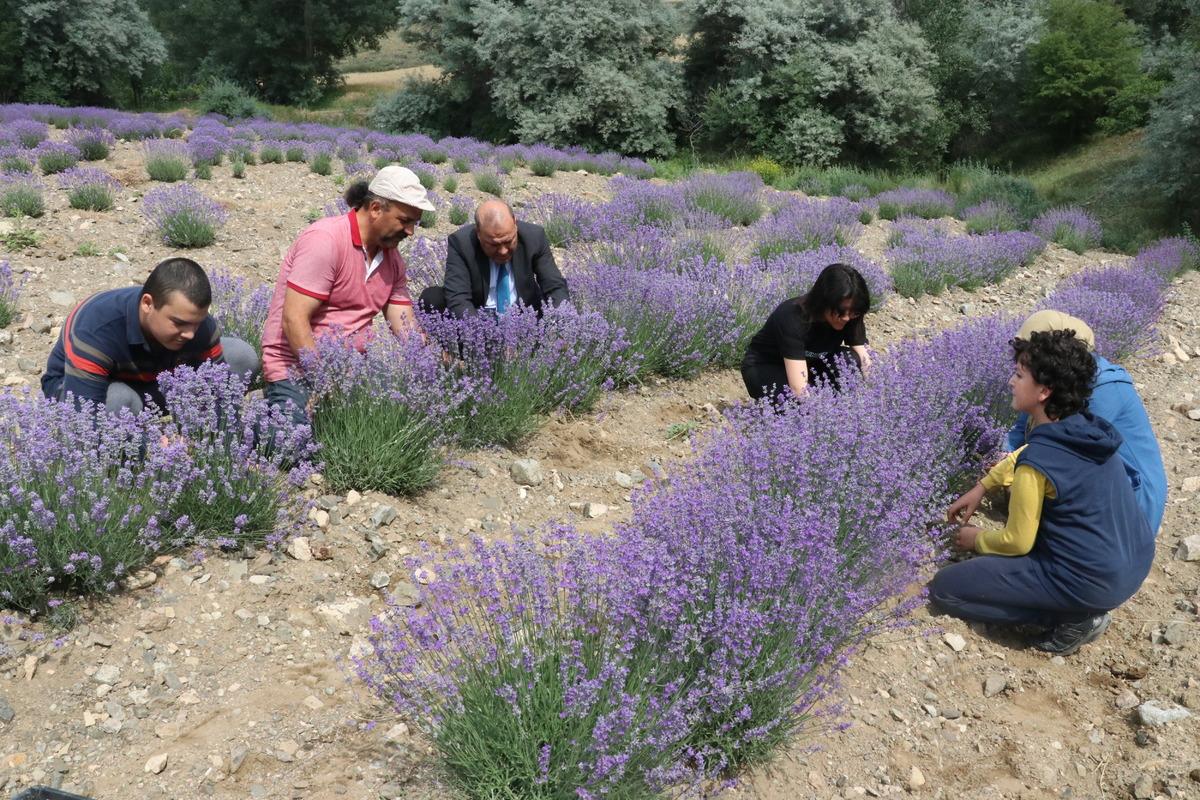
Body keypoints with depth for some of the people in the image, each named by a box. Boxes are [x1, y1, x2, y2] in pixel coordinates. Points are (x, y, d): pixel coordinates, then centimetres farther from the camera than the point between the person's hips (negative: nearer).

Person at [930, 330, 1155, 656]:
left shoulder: (1037, 463, -24)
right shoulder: (1084, 427, 0)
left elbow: (1017, 542, -12)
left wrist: (977, 539, 7)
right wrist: (980, 488, 20)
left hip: (1095, 582, -8)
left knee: (944, 588, -2)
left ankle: (1072, 616, -2)